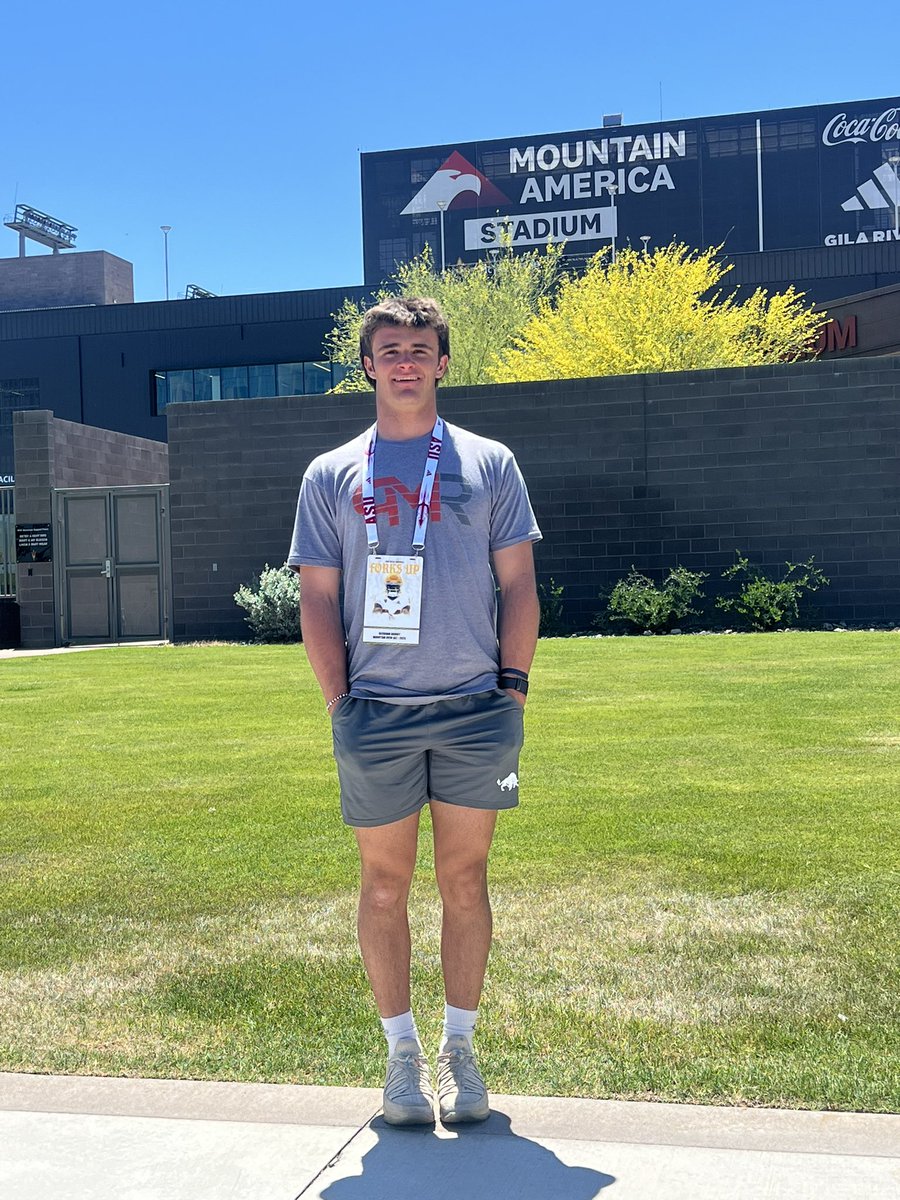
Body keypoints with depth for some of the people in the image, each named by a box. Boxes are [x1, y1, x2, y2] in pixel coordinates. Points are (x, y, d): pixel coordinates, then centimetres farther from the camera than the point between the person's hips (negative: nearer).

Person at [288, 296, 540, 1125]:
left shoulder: (489, 463, 7)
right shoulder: (331, 475, 7)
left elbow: (519, 587, 6)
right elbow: (318, 598, 5)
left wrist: (513, 687, -2)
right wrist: (341, 702, -2)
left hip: (475, 711, 0)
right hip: (375, 714, 0)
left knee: (465, 878, 7)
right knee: (385, 881, 7)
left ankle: (460, 1047, 21)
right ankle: (403, 1051, 20)